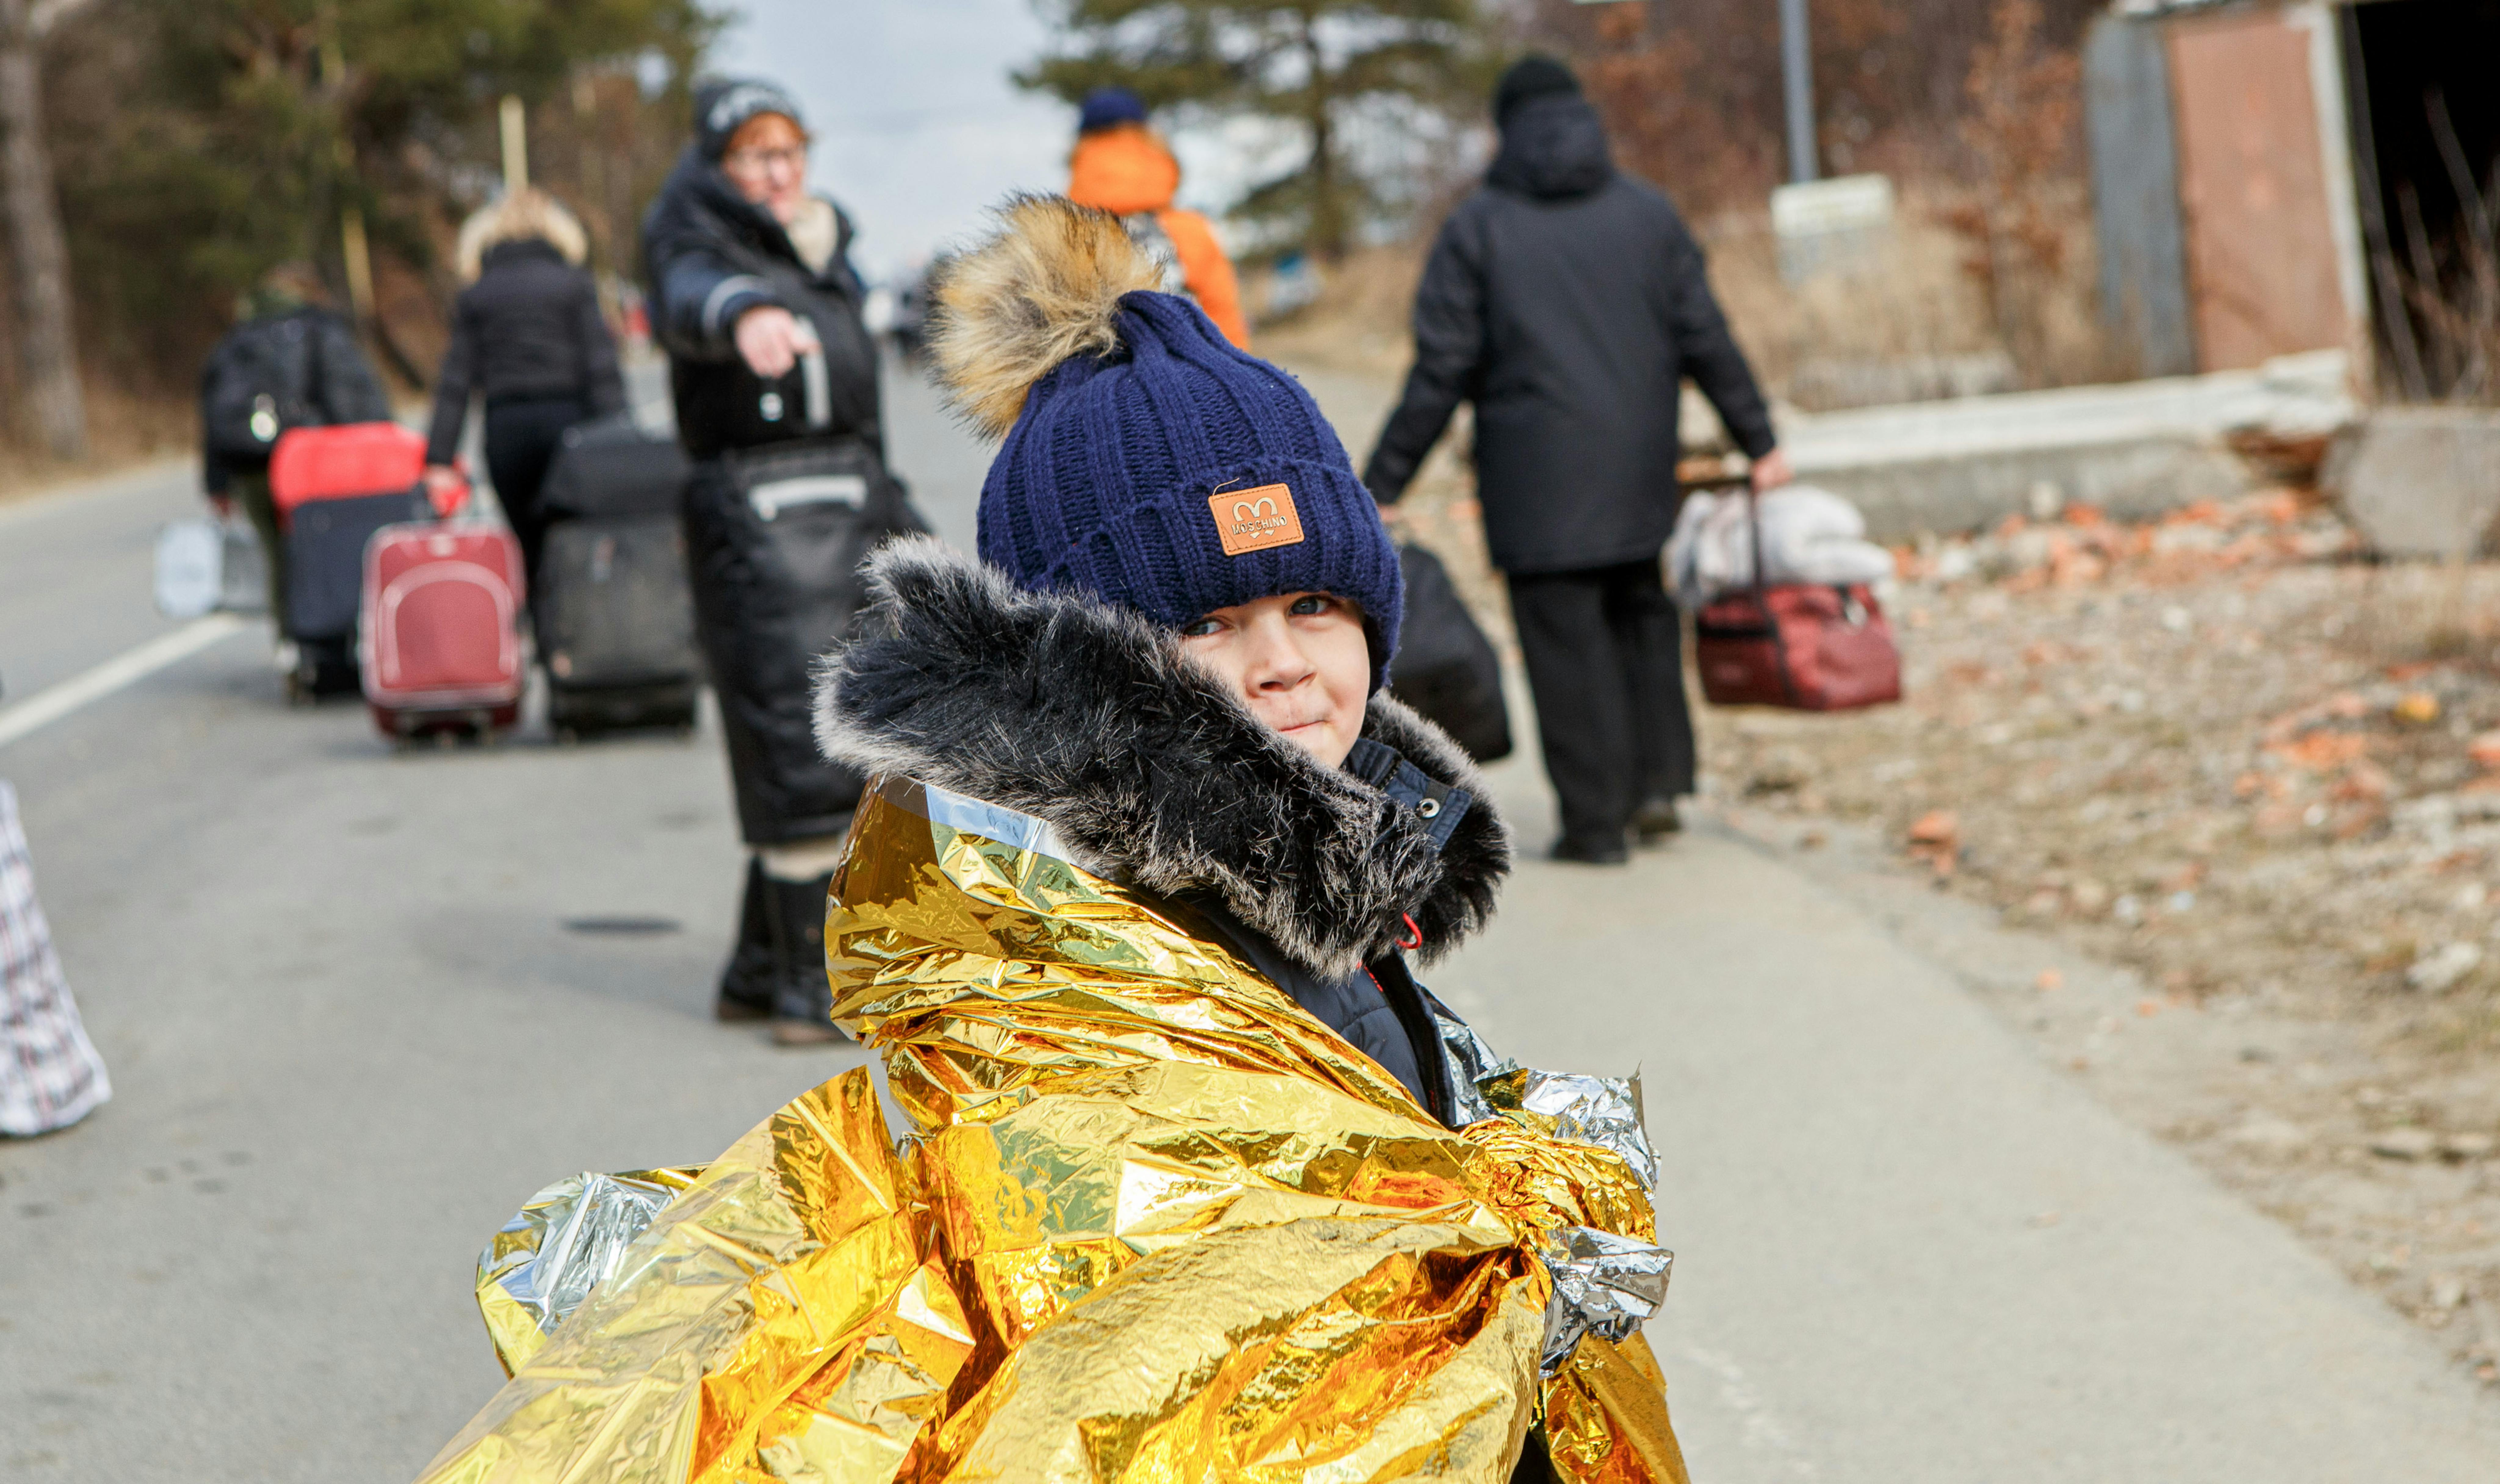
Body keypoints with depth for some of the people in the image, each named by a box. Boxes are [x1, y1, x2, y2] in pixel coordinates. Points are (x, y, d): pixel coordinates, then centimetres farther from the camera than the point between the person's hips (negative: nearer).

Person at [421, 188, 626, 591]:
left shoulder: (474, 296, 10)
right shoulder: (573, 284, 4)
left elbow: (456, 380, 4)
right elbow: (602, 366, -5)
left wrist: (439, 460, 2)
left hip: (506, 430, 2)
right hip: (567, 420, -2)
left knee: (533, 549, 10)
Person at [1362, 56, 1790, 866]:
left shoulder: (1476, 228, -4)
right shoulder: (1648, 214, 5)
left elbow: (1440, 373, -8)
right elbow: (1707, 341, 3)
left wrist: (1382, 485, -4)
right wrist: (1759, 441, 10)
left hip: (1535, 480, -3)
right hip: (1639, 469, 4)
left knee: (1566, 644, 2)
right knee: (1641, 616, 20)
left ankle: (1596, 820, 3)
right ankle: (1657, 783, 13)